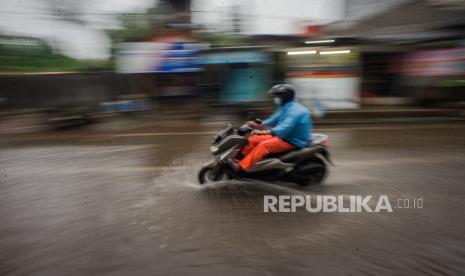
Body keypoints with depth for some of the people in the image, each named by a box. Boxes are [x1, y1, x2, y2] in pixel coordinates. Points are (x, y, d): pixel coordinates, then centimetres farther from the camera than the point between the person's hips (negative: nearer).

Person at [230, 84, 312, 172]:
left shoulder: (295, 110, -22)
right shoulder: (284, 107, 10)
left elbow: (285, 128, -35)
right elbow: (273, 121, 12)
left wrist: (263, 132, -44)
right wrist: (257, 125, -4)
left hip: (294, 141, -10)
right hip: (283, 136, 10)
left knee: (264, 145, -28)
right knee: (253, 139, 2)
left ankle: (241, 167, -28)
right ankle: (238, 160, -2)